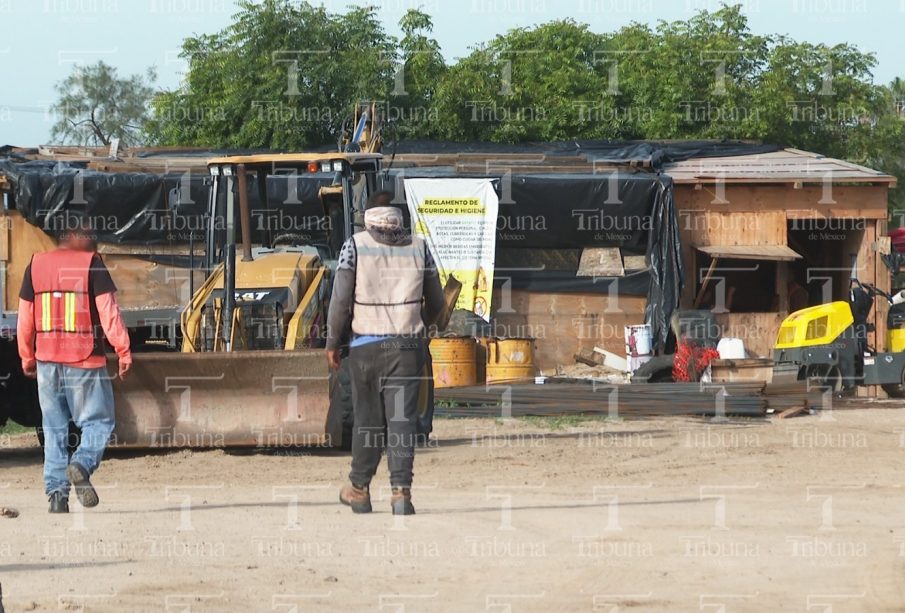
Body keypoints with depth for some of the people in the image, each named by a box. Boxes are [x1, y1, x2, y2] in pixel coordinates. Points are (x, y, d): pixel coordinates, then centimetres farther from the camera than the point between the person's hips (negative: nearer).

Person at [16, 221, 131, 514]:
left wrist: (27, 356, 20)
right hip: (84, 359, -4)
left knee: (54, 427, 11)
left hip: (47, 359, 4)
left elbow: (25, 317, 11)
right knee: (98, 421, 4)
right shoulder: (92, 264, -6)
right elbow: (108, 311, -11)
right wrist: (123, 351, -6)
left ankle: (56, 492, 4)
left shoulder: (36, 265, 7)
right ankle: (82, 464, -23)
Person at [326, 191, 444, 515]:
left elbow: (340, 300, -6)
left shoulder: (356, 246, -1)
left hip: (366, 346, -1)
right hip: (407, 346, 1)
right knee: (402, 420, -2)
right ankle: (401, 491, -13)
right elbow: (436, 303, 14)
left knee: (368, 419, 10)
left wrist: (332, 343, 4)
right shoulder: (418, 248, 6)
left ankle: (359, 490, 23)